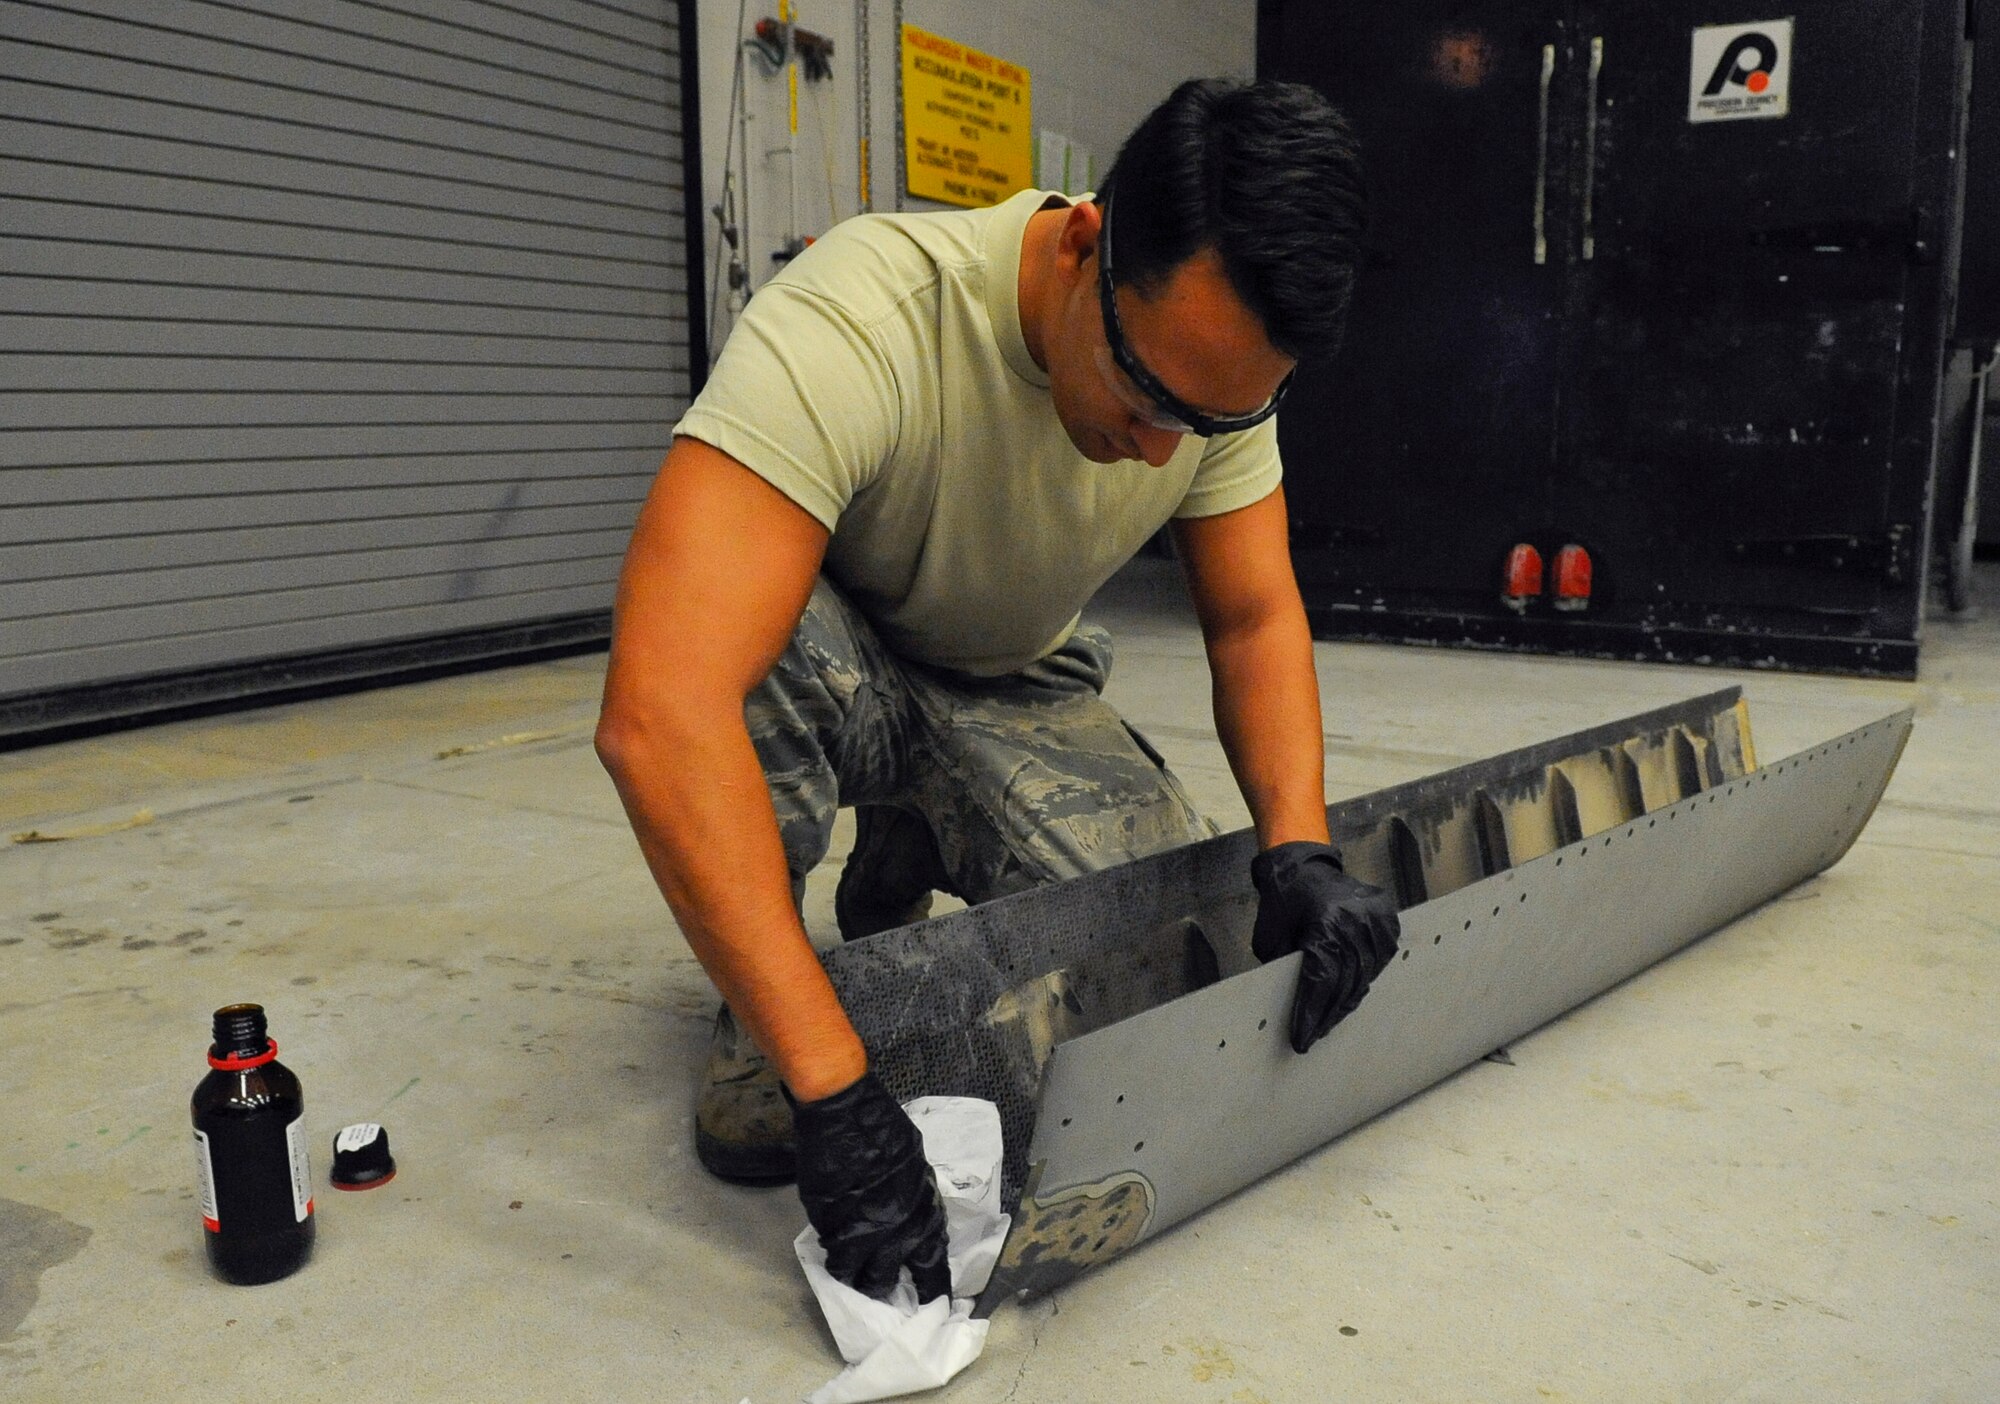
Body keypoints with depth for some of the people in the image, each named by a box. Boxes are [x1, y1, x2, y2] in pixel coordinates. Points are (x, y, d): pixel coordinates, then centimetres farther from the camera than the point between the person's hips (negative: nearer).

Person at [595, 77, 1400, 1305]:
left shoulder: (1217, 360, -17)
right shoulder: (857, 324, -38)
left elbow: (1255, 618, -7)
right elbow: (658, 713, -48)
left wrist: (1301, 851, -26)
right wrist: (833, 1086, -50)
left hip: (1010, 691, 4)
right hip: (820, 669, -3)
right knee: (780, 643, -40)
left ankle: (906, 867, 12)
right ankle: (758, 1031, -11)